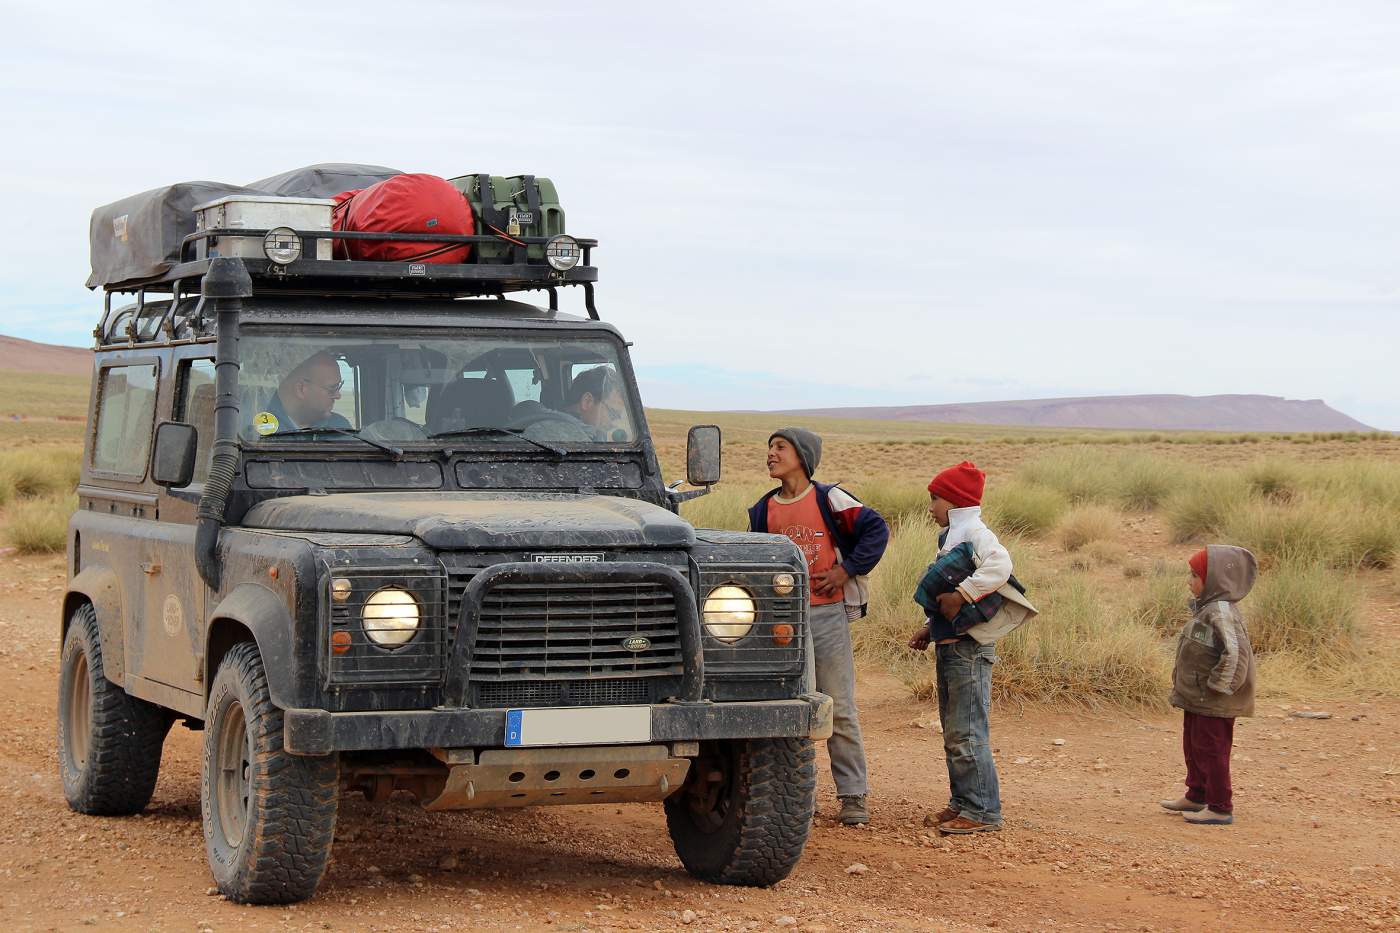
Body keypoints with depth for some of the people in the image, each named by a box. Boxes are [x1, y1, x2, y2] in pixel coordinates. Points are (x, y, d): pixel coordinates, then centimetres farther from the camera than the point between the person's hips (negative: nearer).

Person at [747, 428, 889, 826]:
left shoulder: (830, 499, -2)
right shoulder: (763, 510, 11)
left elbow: (876, 529, -4)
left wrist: (847, 570, -8)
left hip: (828, 614, -3)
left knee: (840, 710, 0)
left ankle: (853, 796, 6)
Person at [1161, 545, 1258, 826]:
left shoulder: (1221, 613, -24)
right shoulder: (1206, 608, 8)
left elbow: (1235, 653, -33)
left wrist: (1217, 685, -25)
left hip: (1214, 703, -10)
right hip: (1197, 698, 10)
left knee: (1211, 751, 0)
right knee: (1193, 747, 22)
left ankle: (1220, 808, 11)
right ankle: (1196, 797, 37)